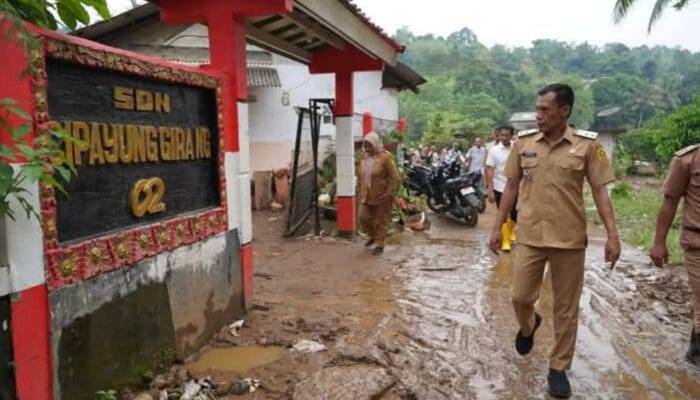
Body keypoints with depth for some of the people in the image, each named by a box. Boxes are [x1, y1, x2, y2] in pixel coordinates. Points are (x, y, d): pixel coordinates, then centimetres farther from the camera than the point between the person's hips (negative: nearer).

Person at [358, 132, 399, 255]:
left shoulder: (385, 157, -15)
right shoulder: (364, 157, 6)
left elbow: (394, 177, -15)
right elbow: (360, 175, 19)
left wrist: (388, 193, -20)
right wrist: (361, 189, 14)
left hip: (381, 197, -6)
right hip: (366, 196, 6)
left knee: (380, 222, 4)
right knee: (363, 217, 9)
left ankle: (380, 245, 18)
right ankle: (373, 236, 35)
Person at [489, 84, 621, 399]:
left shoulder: (587, 145, -5)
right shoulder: (523, 143, 1)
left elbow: (600, 191, -3)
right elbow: (512, 187, 7)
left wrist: (612, 235, -10)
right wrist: (497, 226, 7)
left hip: (570, 239, -1)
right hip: (530, 236, 2)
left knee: (566, 308, 9)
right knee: (520, 296, 8)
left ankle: (559, 368, 26)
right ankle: (528, 326, 43)